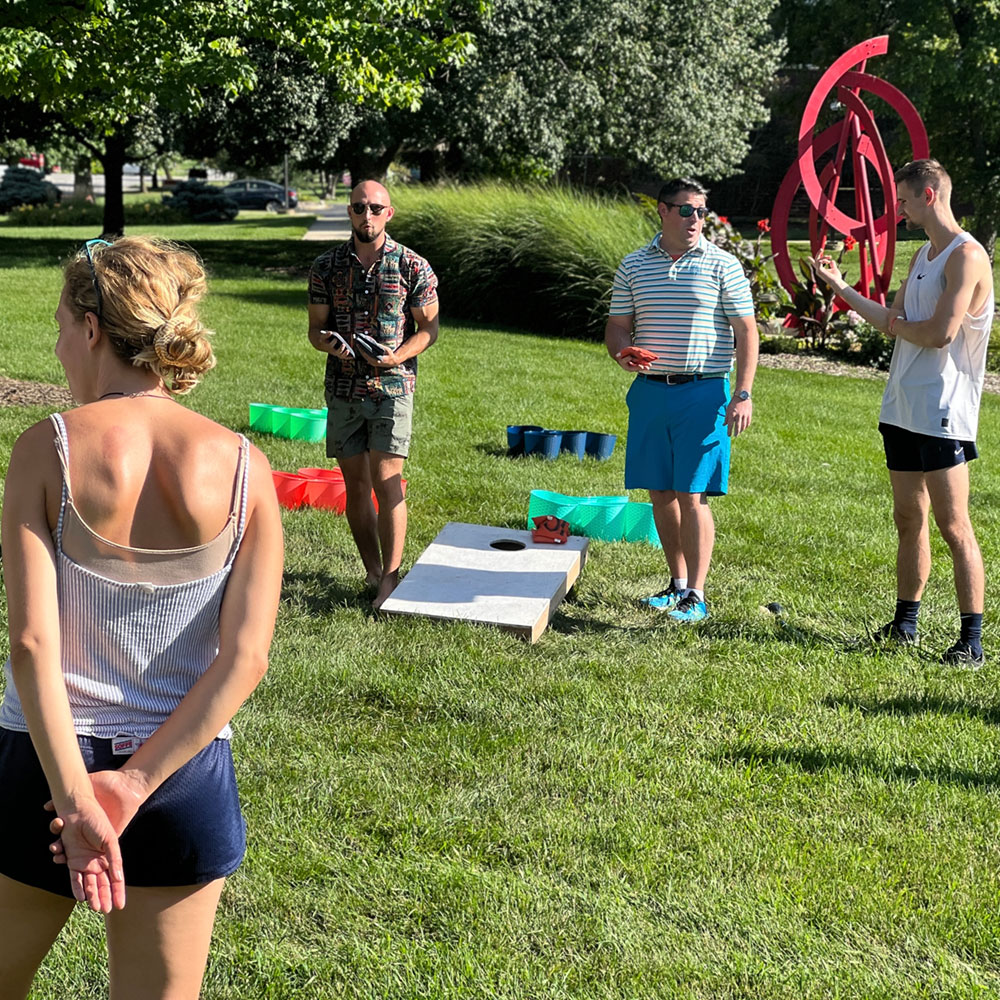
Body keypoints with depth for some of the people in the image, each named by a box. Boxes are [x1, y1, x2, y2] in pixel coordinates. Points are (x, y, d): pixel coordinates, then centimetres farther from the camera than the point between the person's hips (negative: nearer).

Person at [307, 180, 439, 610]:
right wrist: (329, 343, -13)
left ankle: (390, 579, -3)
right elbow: (315, 329, 11)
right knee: (356, 484, 7)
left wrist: (396, 357, -14)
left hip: (392, 386, -3)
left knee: (387, 483, -9)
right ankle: (372, 571, 19)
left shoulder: (412, 266, -1)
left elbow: (429, 327, 3)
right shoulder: (326, 266, 6)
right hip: (343, 388, 3)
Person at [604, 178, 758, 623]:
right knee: (661, 493, 8)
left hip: (703, 392, -4)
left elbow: (746, 332, 0)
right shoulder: (634, 265, 10)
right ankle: (677, 582, 21)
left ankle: (696, 595, 1)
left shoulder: (722, 265, 1)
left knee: (692, 495, -6)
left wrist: (743, 394, -8)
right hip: (649, 391, 4)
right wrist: (623, 351, -9)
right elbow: (616, 326, 14)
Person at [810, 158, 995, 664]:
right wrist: (839, 286, 18)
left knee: (954, 526, -7)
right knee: (908, 519, 15)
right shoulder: (923, 256, 17)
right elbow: (894, 321, 18)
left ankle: (972, 638, -2)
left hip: (942, 415, -9)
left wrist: (897, 326, -3)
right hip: (903, 409, 9)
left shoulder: (966, 256, -13)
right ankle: (905, 622, 25)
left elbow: (940, 333, -21)